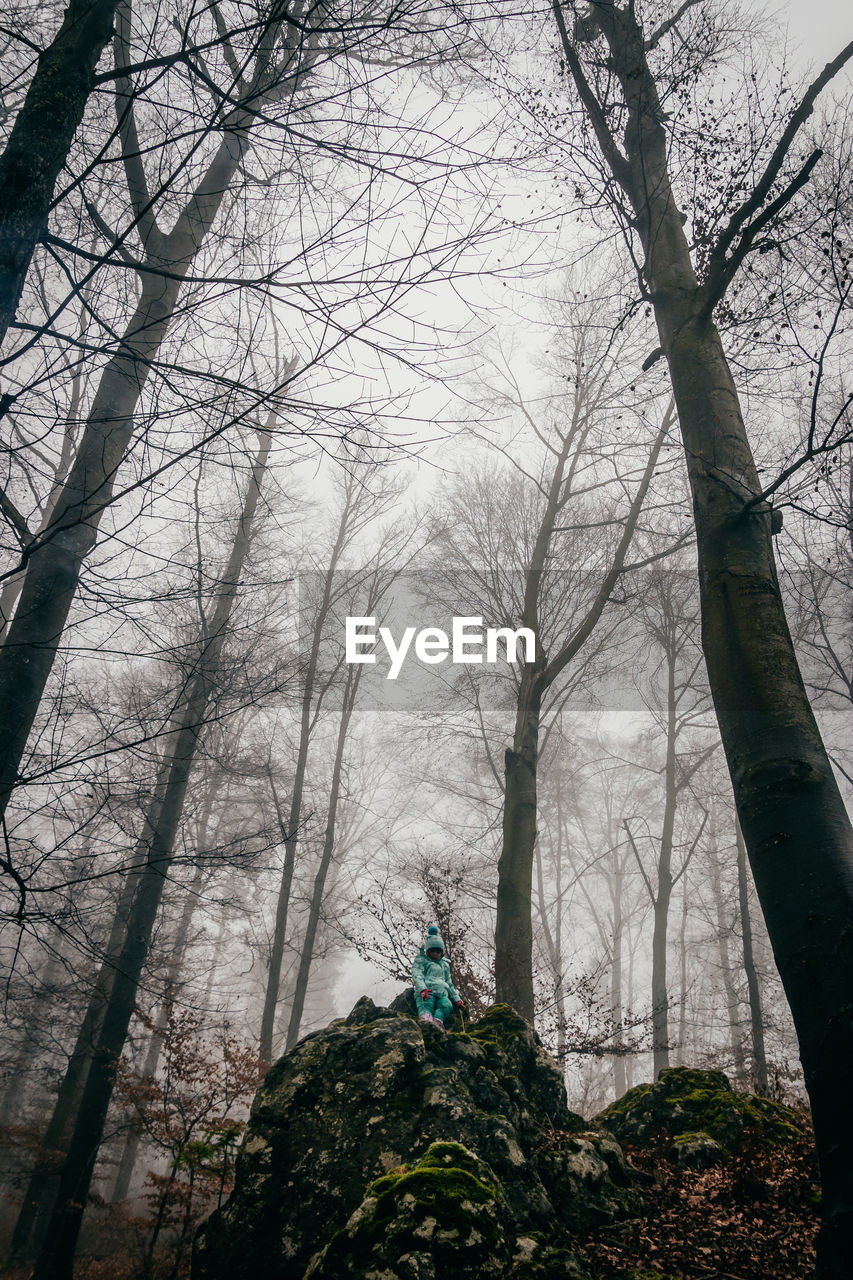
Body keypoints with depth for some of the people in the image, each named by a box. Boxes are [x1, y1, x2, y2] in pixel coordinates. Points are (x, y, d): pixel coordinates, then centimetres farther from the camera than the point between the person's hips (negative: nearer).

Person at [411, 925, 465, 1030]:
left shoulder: (445, 964, 34)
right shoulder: (421, 961, 18)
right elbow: (417, 976, 0)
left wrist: (457, 999, 25)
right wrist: (422, 989, -19)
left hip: (442, 993, 4)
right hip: (426, 991, -4)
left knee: (447, 1005, -31)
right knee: (426, 1006, -37)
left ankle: (437, 1021, -53)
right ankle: (426, 1018, -63)